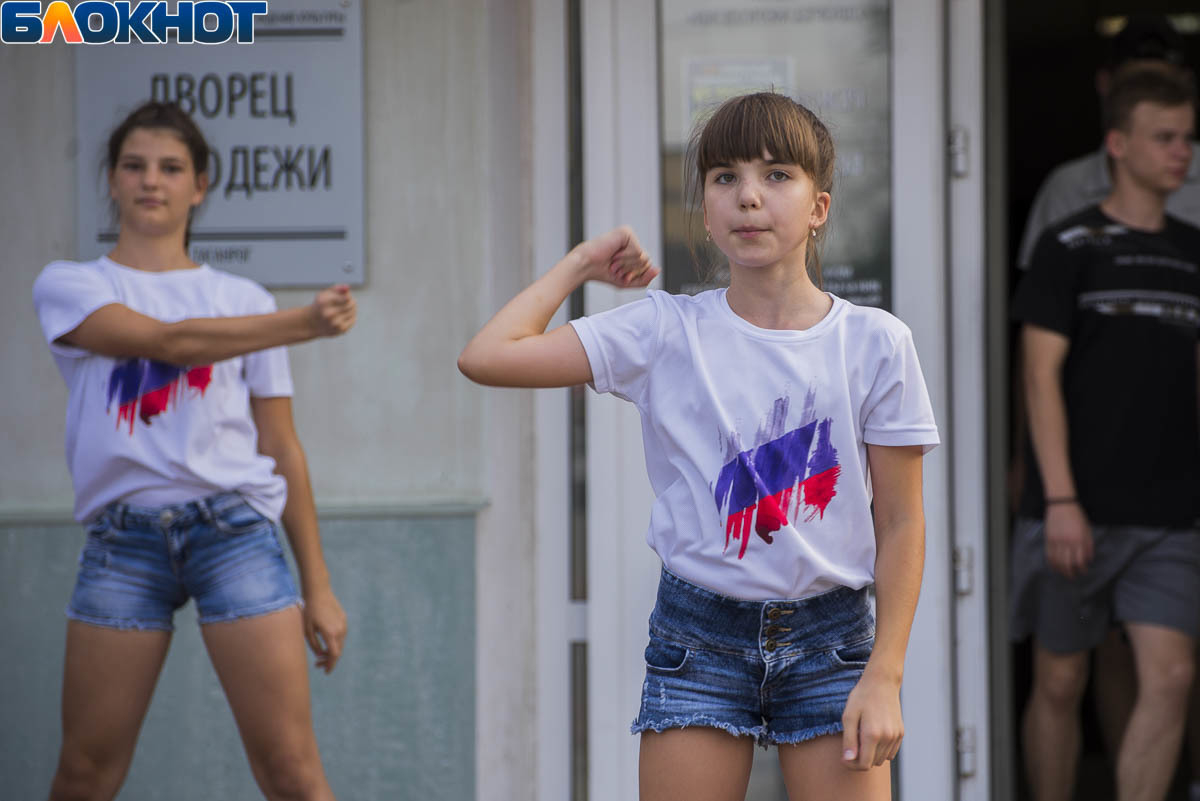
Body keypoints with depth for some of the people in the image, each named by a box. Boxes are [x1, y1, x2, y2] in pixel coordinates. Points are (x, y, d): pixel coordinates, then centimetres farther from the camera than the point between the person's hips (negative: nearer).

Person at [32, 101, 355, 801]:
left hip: (234, 527, 1)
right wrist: (305, 322, -21)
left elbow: (281, 448, 13)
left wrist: (318, 586, 8)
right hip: (123, 538, 0)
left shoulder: (242, 299, 14)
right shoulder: (69, 286, 7)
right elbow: (170, 341, -12)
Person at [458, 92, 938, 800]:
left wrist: (883, 676, -6)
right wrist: (581, 263, 2)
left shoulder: (875, 343, -3)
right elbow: (487, 356, -9)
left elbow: (900, 521, 0)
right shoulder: (669, 332, -3)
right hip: (700, 634, 0)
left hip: (830, 636, 0)